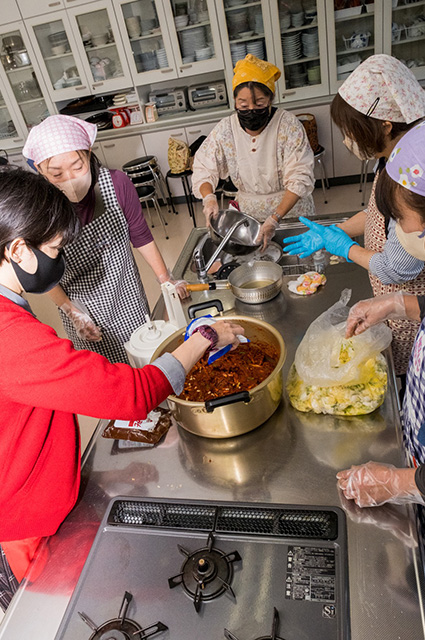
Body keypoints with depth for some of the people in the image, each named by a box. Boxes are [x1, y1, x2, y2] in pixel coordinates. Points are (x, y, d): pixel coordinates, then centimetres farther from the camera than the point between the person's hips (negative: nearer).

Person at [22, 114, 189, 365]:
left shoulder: (117, 184, -20)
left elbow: (140, 235, -5)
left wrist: (165, 278, 0)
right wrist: (70, 310, -14)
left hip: (128, 297, 2)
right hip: (83, 309, -1)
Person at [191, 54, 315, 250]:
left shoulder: (289, 125, -17)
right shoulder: (225, 130, -9)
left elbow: (300, 179, -22)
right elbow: (203, 169, -3)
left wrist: (275, 219, -33)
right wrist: (209, 197, -26)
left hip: (291, 209, -2)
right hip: (249, 213, 2)